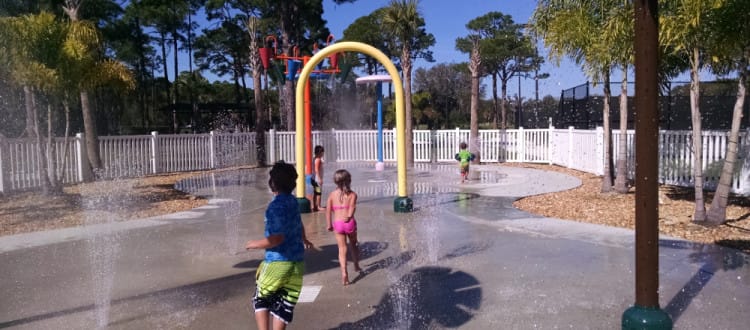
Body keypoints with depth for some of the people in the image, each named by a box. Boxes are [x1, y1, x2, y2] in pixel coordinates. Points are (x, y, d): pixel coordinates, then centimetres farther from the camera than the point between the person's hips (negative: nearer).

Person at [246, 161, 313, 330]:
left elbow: (276, 238, -26)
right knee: (285, 306, 13)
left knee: (261, 298, 16)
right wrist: (304, 240, 45)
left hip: (278, 262, -6)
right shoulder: (293, 201, 8)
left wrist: (254, 244, -10)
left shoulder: (276, 206, -17)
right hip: (297, 263, 7)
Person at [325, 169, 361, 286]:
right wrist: (349, 216, -26)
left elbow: (328, 211, 1)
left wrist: (329, 225, 8)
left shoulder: (332, 194, 4)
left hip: (337, 224, 1)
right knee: (353, 244, 24)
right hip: (350, 223, -1)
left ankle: (344, 272, -13)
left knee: (342, 248, 3)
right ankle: (356, 266, 41)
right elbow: (352, 207, -19)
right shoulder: (352, 194, -2)